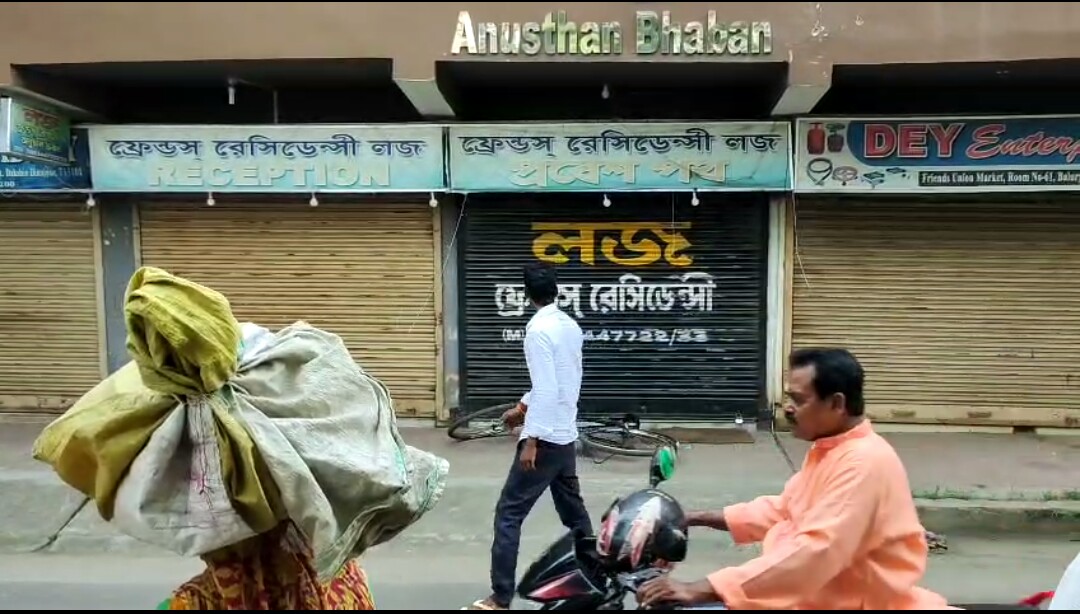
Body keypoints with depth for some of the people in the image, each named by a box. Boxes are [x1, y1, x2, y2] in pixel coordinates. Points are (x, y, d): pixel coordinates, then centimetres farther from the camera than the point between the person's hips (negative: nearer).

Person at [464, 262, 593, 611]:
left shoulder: (538, 329, -16)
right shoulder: (571, 326, 10)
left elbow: (546, 389, -22)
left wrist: (531, 439, -22)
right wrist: (523, 407, 28)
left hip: (546, 438, -9)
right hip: (567, 435, 9)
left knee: (508, 514, -3)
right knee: (573, 510, 21)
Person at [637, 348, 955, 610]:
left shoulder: (865, 463, -23)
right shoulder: (827, 449, 9)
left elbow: (813, 552, -33)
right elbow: (781, 510, 20)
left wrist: (703, 589, -36)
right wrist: (701, 518, 10)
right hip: (819, 592, 9)